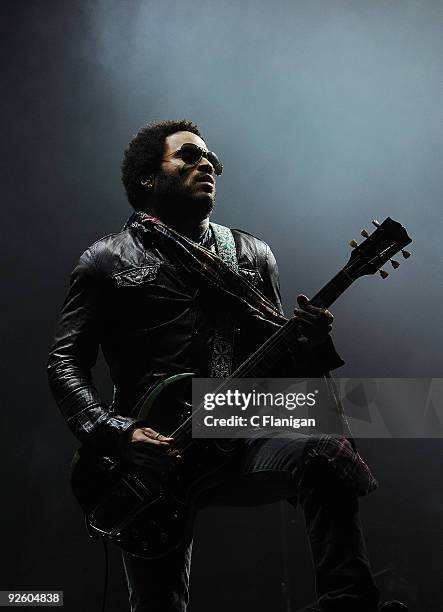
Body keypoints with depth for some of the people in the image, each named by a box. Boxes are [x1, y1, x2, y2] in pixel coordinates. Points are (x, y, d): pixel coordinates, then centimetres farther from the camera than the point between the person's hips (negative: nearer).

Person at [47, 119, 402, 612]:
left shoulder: (253, 254, 18)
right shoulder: (106, 261, 8)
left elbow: (279, 364, 18)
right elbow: (65, 363, 3)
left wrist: (310, 343, -6)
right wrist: (118, 434, -14)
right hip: (149, 455, -1)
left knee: (324, 451, -29)